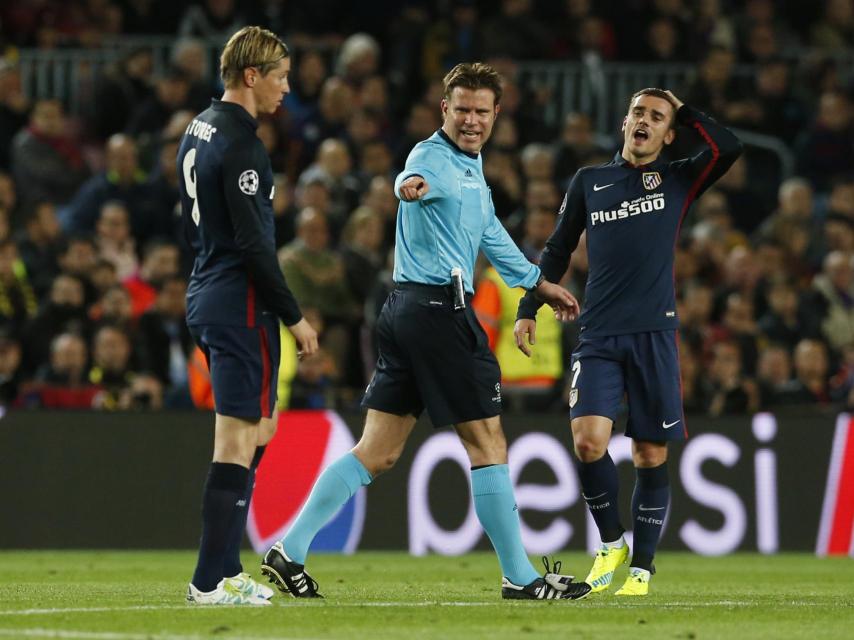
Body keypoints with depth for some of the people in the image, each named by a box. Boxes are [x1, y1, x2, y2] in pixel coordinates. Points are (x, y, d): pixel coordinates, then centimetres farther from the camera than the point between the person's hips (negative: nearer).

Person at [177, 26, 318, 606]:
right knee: (238, 441, -6)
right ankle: (211, 581, -6)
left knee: (260, 428, 17)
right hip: (240, 303, -10)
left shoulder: (198, 131, 13)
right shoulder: (240, 145, -17)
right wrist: (294, 316, -15)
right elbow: (253, 243, -20)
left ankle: (227, 568, 16)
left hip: (206, 295, 10)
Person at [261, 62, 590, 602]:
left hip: (409, 310, 10)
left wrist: (538, 282, 45)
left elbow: (490, 233, 35)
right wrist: (412, 185, -62)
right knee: (487, 442, -2)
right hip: (440, 309, -10)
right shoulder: (433, 156, -11)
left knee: (378, 452, 7)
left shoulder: (472, 163, 19)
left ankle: (290, 552, 5)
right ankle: (521, 577, 5)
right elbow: (418, 175, -38)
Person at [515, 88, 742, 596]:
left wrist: (682, 110, 1)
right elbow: (559, 249, 20)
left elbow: (729, 148, -11)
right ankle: (611, 542, 5)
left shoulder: (678, 180, 7)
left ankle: (641, 567, 12)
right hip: (598, 337, 1)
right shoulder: (589, 182, 13)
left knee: (651, 456, 1)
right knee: (588, 440, -16)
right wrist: (529, 308, 13)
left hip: (654, 334, -1)